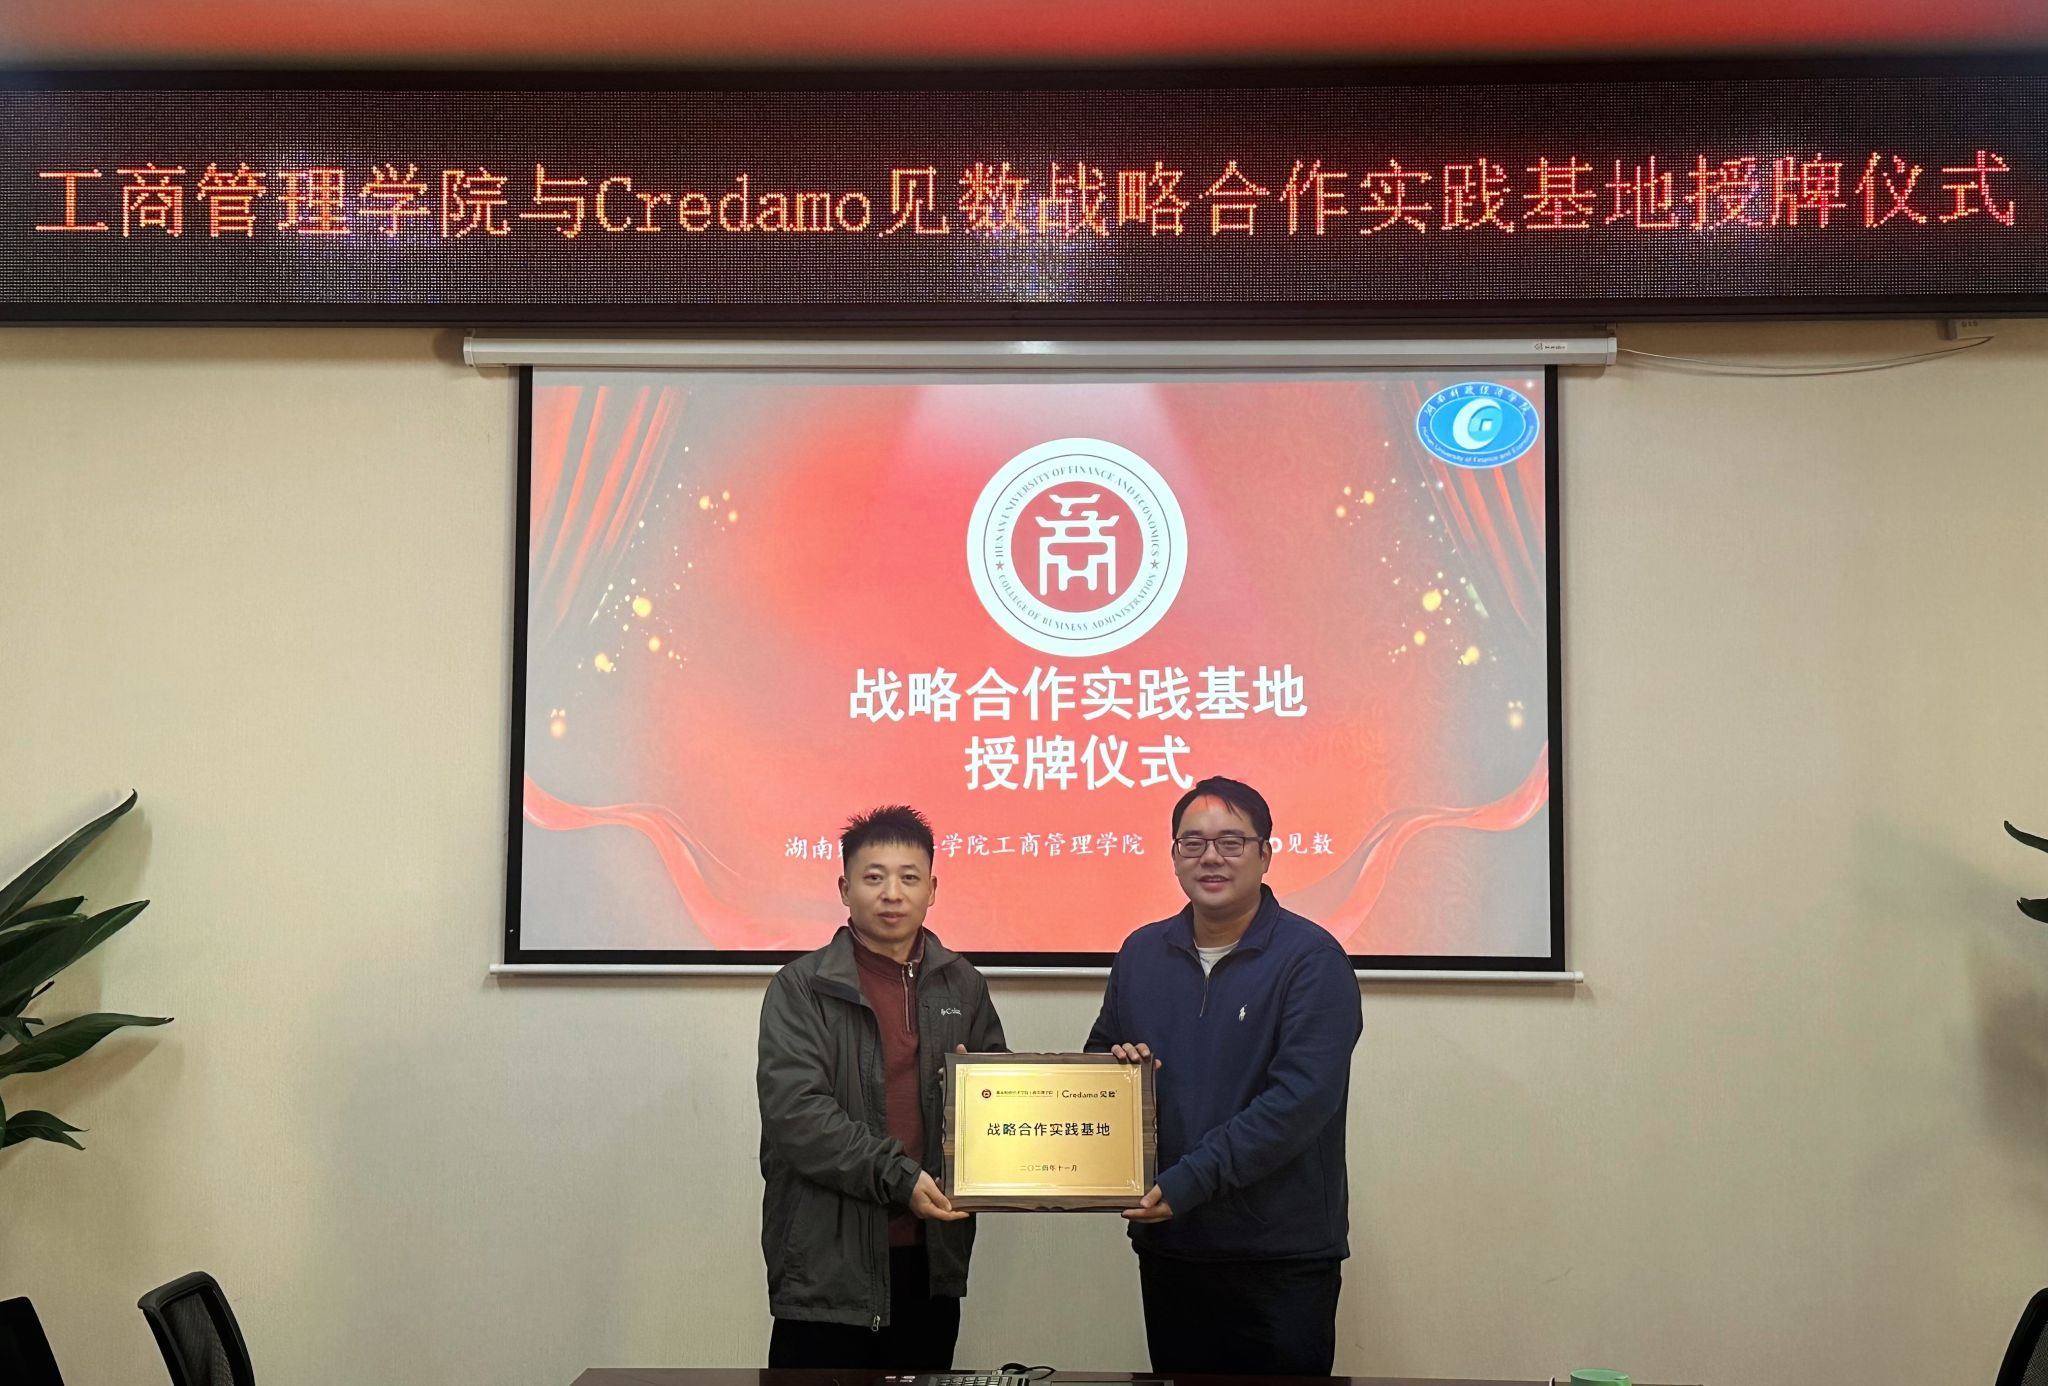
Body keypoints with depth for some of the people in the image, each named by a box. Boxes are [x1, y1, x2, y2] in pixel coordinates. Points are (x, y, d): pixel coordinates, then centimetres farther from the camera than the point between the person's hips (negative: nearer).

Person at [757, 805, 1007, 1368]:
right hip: (827, 1263, -4)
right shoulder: (801, 988, -4)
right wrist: (896, 1177, -21)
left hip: (932, 1258, 4)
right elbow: (795, 1111, -14)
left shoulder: (962, 985, 9)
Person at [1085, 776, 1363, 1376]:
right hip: (1166, 1246, 5)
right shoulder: (1141, 953, 8)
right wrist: (1115, 1062, -5)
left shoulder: (1312, 959, -10)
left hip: (1283, 1259, -5)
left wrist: (1188, 1182, -22)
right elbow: (1097, 1060, 20)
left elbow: (1300, 1100, -19)